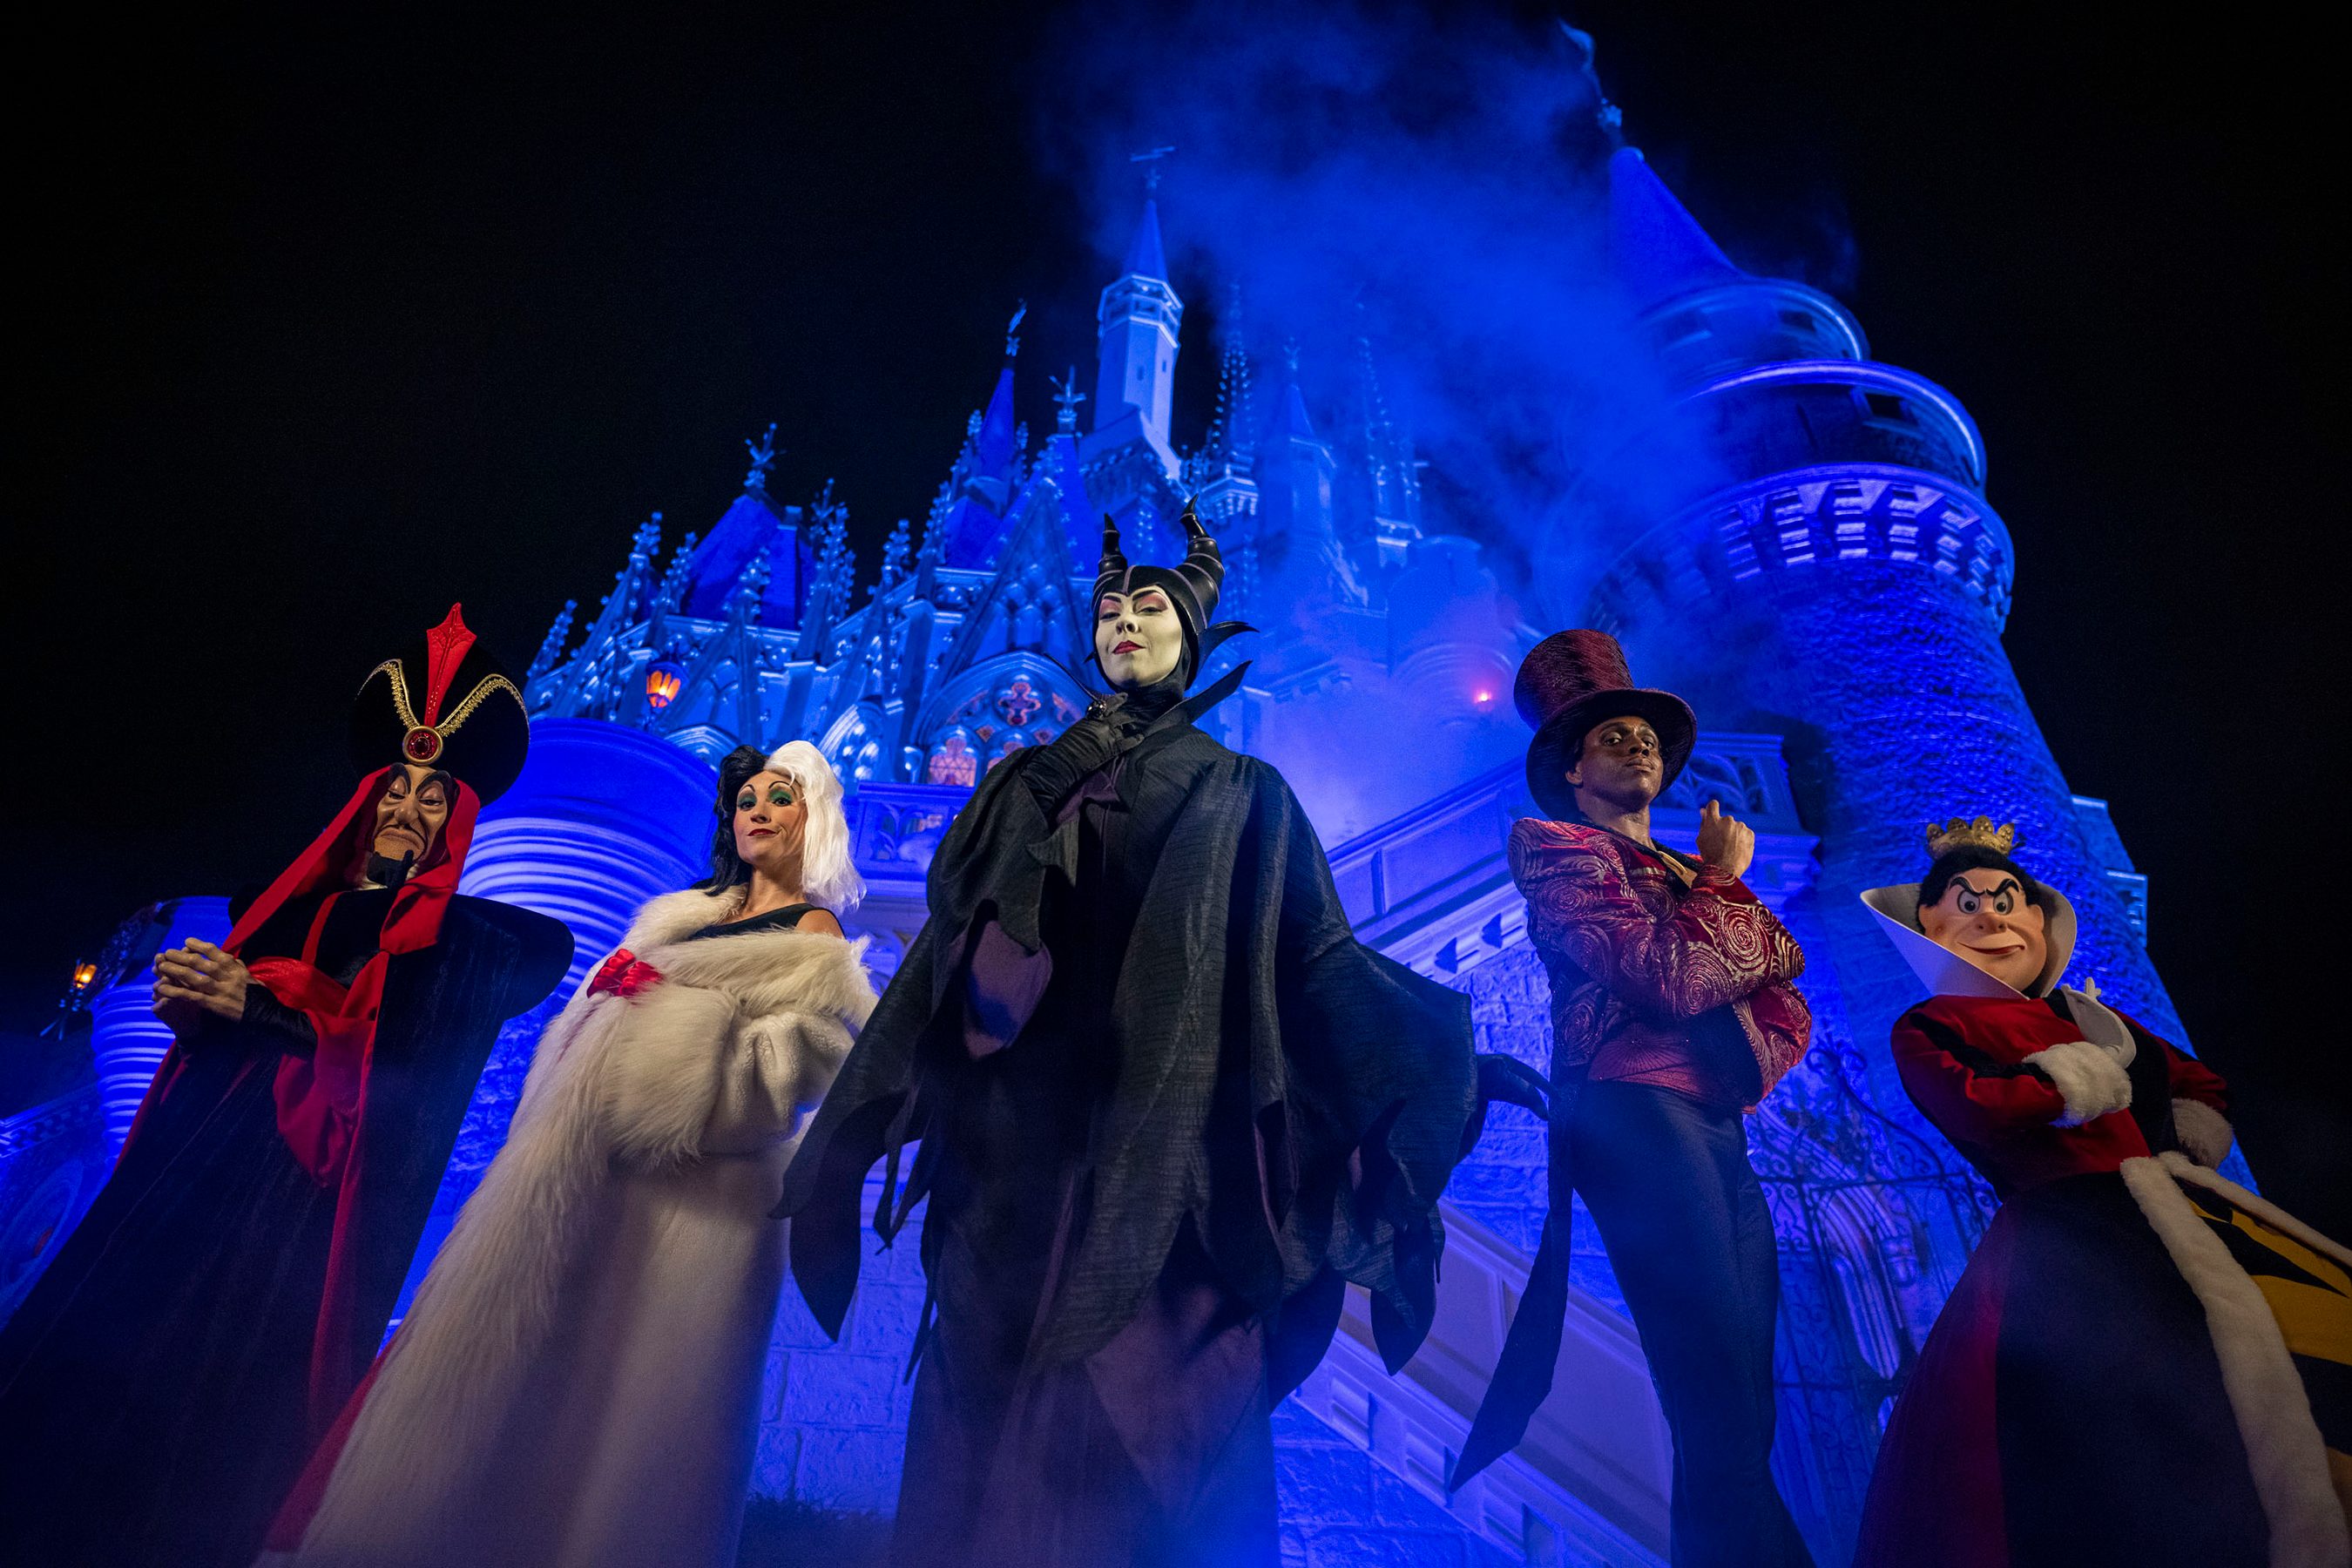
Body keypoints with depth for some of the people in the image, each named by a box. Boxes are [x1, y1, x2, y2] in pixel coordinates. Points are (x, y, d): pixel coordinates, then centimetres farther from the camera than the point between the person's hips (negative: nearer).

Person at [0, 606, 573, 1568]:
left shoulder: (464, 938, 0)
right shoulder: (287, 903, 15)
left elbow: (415, 1058, -12)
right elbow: (200, 1027, 14)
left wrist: (262, 1004, -14)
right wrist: (189, 1002, -9)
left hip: (315, 1198, -5)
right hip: (193, 1168, 5)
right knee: (84, 1361, 2)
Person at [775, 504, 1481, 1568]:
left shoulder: (1246, 796, 14)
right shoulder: (1027, 784, 20)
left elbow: (1314, 959, 4)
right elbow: (948, 947, 15)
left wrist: (1433, 1052, -13)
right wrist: (857, 1126, 8)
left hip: (1169, 1151, -2)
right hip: (1019, 1146, 3)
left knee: (1155, 1434, -5)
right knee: (1000, 1439, 2)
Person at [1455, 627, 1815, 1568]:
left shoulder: (1690, 873, 25)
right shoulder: (1562, 848, 1)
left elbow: (1787, 995, 17)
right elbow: (1672, 977, -12)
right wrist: (1724, 881, 2)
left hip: (1718, 1126, 8)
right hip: (1639, 1113, -8)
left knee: (1744, 1411, 9)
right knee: (1718, 1411, -11)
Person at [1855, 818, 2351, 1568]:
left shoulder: (2088, 1017, 23)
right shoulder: (1926, 1029, 4)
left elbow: (2205, 1086, 31)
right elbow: (1976, 1111, -13)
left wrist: (2182, 1149, 10)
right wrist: (2089, 1076, 2)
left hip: (2169, 1209, 7)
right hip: (2064, 1235, -6)